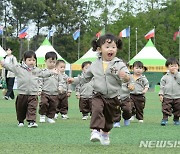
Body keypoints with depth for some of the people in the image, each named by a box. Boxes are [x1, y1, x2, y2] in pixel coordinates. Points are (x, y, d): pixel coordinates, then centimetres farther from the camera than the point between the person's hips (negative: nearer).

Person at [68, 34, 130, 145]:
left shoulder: (119, 64, -10)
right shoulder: (95, 65, 1)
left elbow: (127, 76, -24)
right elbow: (86, 77, 18)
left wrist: (125, 76, -46)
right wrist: (75, 80, 16)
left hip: (112, 97, 0)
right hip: (98, 95, 0)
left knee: (109, 118, 16)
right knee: (97, 110, -28)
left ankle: (105, 133, 40)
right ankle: (95, 131, -33)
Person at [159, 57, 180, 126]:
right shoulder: (165, 77, 1)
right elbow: (162, 86, 3)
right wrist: (161, 94, -7)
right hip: (167, 97, -1)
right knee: (166, 108, -6)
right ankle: (164, 119, 0)